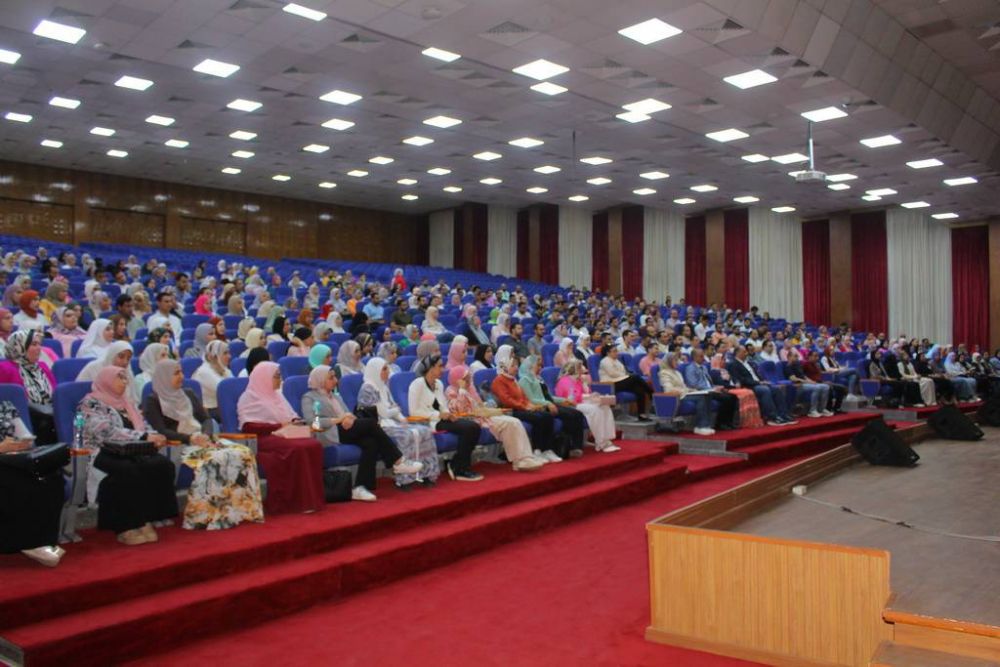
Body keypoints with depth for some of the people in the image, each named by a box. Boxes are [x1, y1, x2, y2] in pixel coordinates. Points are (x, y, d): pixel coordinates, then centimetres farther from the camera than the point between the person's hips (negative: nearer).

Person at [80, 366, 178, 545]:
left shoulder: (127, 403, 22)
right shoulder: (91, 402, -2)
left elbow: (144, 426, 19)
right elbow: (107, 432, -17)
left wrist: (154, 437, -6)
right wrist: (144, 437, -21)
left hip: (128, 452, 6)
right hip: (102, 454, -6)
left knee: (162, 465, -24)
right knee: (129, 472, -37)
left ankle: (146, 519, -21)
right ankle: (126, 527, -28)